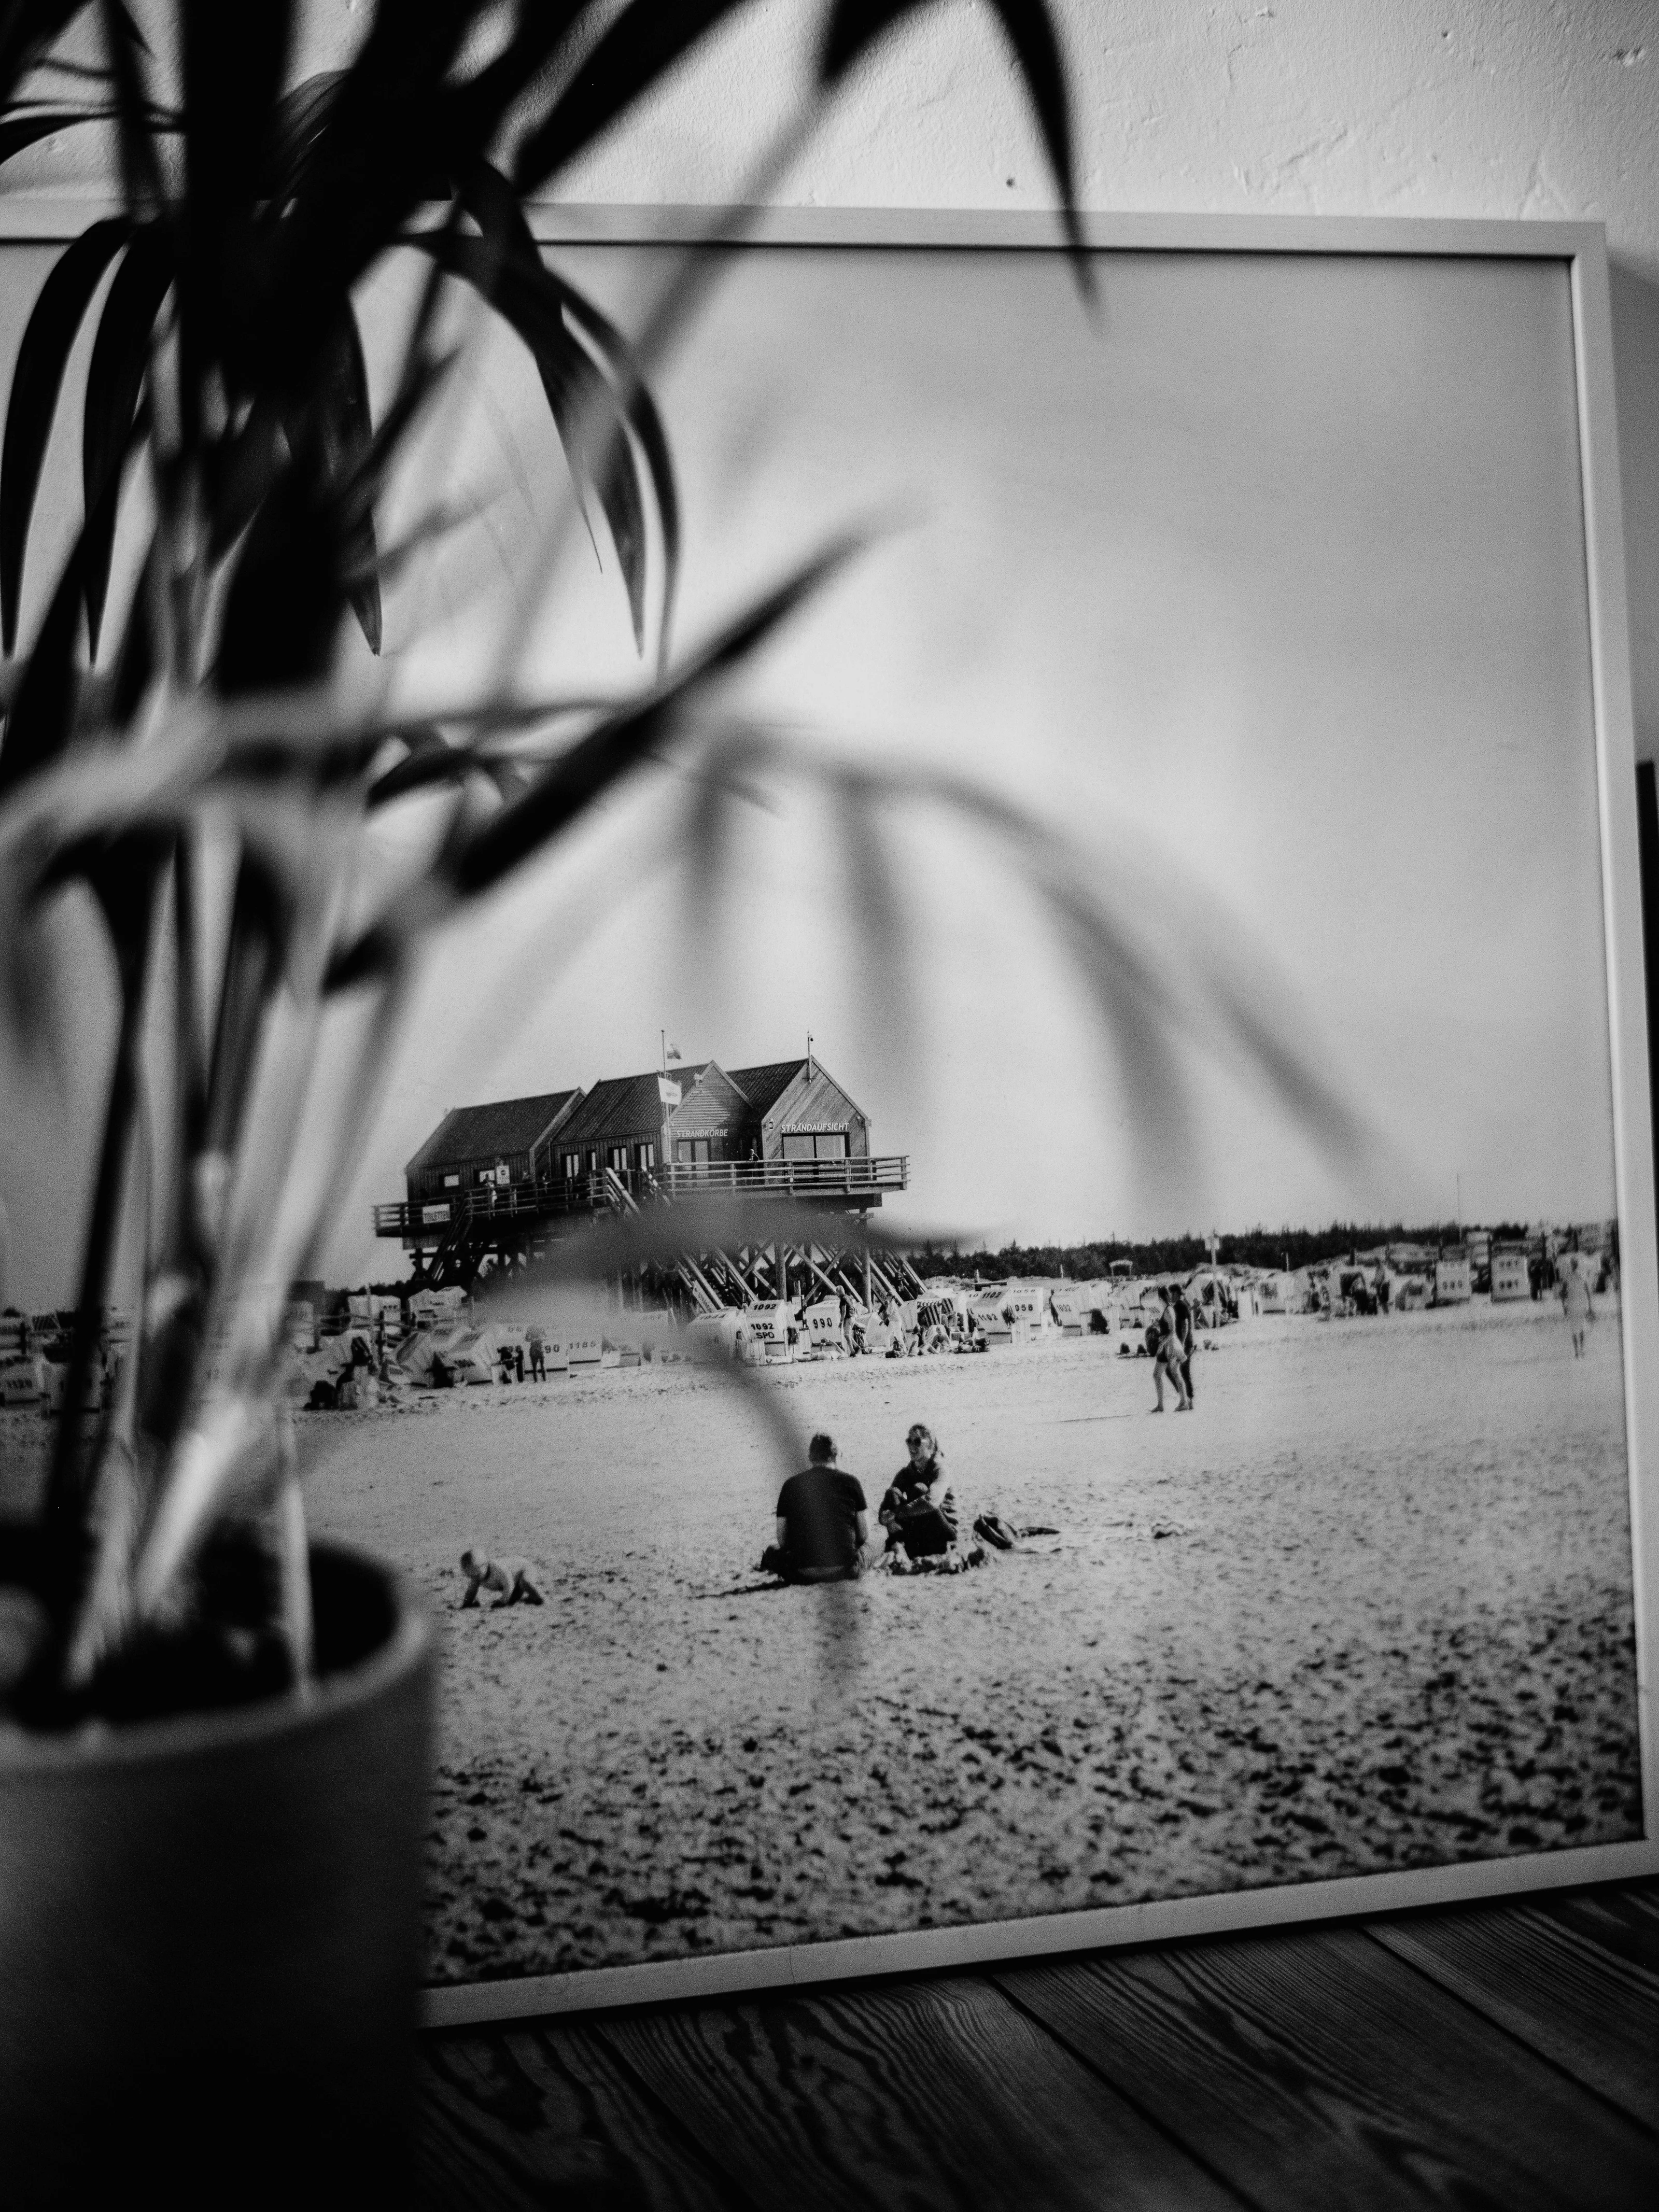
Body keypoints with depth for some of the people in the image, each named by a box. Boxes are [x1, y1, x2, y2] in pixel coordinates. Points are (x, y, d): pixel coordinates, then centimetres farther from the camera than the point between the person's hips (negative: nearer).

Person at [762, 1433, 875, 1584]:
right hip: (847, 1571, 0)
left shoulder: (791, 1484, 5)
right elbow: (865, 1536, 6)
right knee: (868, 1550, 31)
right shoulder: (851, 1481, 0)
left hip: (803, 1575, 0)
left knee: (772, 1552, 30)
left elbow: (783, 1541, 8)